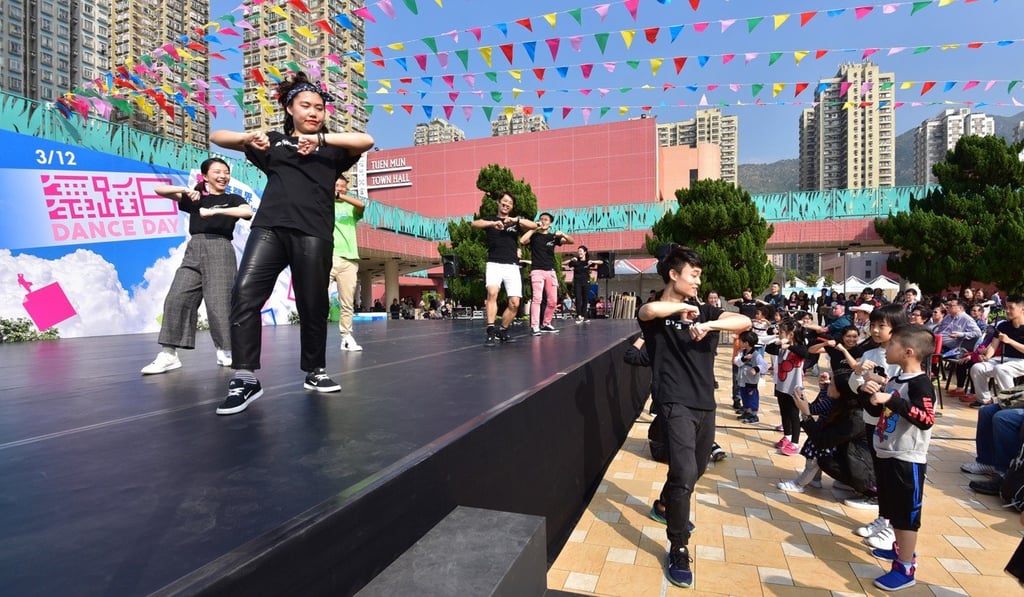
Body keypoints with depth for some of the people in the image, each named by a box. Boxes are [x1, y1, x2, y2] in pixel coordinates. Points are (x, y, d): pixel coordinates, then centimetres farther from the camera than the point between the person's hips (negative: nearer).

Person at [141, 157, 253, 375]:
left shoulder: (232, 199, 11)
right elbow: (159, 190, 14)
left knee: (219, 301, -8)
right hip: (194, 250, 3)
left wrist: (215, 210, -16)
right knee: (176, 298, -8)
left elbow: (248, 212, -10)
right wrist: (186, 190, -3)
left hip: (220, 250, -3)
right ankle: (168, 354, -6)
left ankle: (225, 351, 6)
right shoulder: (194, 199, 19)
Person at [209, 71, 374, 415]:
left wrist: (320, 138, -9)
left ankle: (315, 371, 20)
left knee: (312, 305, 2)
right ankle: (246, 378, -12)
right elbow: (217, 138, 21)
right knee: (245, 293, -16)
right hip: (270, 226, 1)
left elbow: (367, 141, -1)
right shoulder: (274, 142, 21)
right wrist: (250, 137, 0)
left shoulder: (332, 148, 16)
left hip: (313, 232, -1)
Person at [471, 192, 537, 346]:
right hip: (494, 264, -2)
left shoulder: (516, 221, 17)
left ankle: (502, 331, 17)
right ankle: (491, 332, -29)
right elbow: (474, 224, -7)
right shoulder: (490, 219, 13)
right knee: (492, 293, -28)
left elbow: (534, 225, 0)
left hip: (512, 266, 3)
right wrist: (493, 223, -23)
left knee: (514, 303, -4)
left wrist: (515, 220, -15)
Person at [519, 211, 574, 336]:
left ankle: (546, 324, 19)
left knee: (553, 300, 5)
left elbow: (572, 241, 6)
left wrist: (562, 234, -12)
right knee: (537, 298, -16)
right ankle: (535, 327, -19)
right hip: (537, 270, -4)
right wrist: (534, 228, -10)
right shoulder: (534, 236, 4)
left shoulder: (553, 237, 11)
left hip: (551, 271, 4)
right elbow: (522, 241, -16)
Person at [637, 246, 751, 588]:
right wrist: (683, 307, -16)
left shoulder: (702, 310, 10)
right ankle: (678, 550, 2)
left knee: (696, 470, 21)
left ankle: (664, 506, 49)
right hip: (675, 404, -7)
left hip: (705, 403, 7)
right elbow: (649, 311, -32)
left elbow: (745, 322, -2)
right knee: (684, 474, -16)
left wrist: (709, 324, -18)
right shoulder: (656, 313, -5)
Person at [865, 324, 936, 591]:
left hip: (907, 460, -9)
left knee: (907, 513, 0)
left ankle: (906, 569, 9)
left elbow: (927, 419, -31)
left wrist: (891, 400, -37)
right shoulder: (895, 381, 10)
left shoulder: (921, 383, -17)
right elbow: (881, 412, 22)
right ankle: (901, 549, 37)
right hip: (887, 455, 9)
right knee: (894, 510, 21)